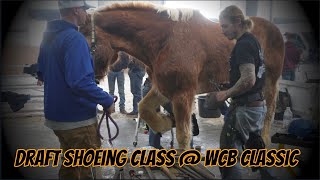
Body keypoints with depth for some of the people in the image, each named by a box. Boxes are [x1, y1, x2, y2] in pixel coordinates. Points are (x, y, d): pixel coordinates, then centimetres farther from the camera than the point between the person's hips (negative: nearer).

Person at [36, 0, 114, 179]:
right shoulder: (75, 39, -22)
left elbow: (42, 72, 18)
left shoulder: (49, 36, 8)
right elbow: (80, 82, -31)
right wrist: (107, 100, -22)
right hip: (78, 118, -9)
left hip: (56, 115, 9)